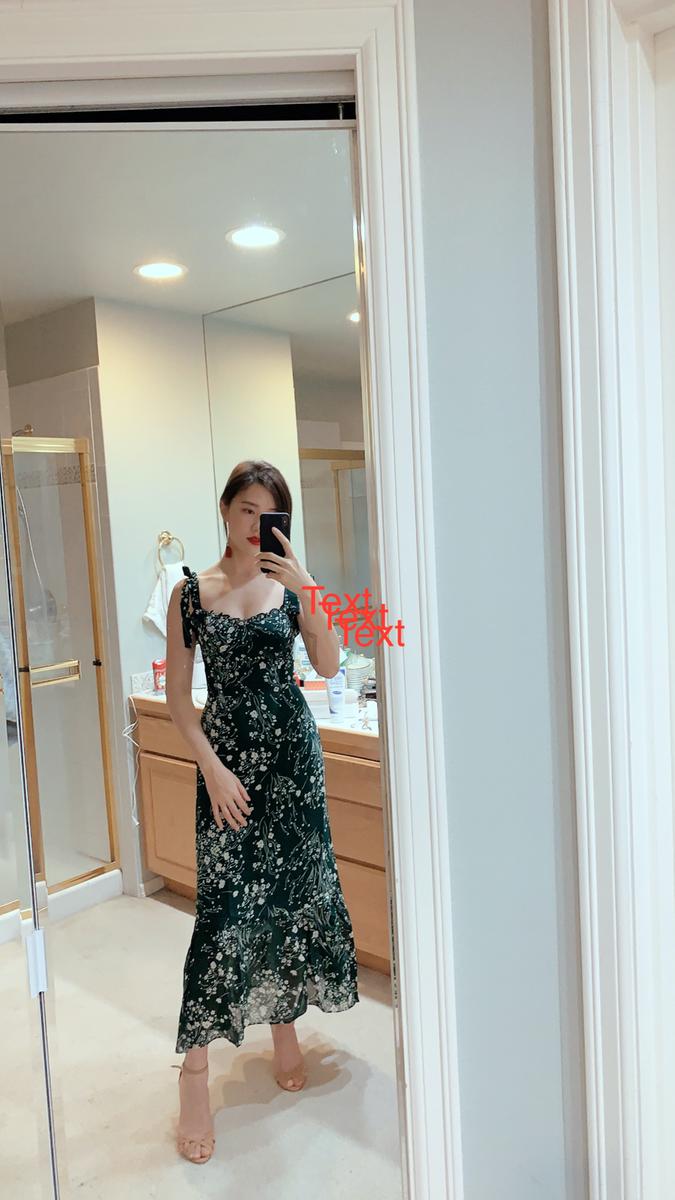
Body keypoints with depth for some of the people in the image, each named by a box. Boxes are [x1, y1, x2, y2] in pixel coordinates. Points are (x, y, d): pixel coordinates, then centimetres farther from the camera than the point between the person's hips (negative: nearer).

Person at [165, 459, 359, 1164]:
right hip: (227, 754, -2)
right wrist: (212, 767, -11)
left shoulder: (289, 585, 2)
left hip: (292, 749, 2)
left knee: (294, 887, 11)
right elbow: (178, 695, -2)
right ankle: (194, 1072, 9)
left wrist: (305, 593, -21)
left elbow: (327, 667, -10)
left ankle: (284, 1025, 34)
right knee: (224, 903, -4)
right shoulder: (192, 592, -1)